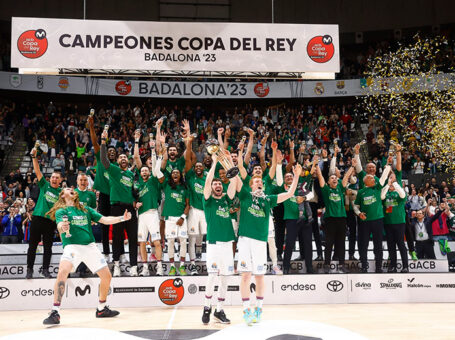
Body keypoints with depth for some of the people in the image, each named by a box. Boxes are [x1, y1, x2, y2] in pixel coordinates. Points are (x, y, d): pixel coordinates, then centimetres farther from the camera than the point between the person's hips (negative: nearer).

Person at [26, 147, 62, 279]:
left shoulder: (61, 193, 7)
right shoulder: (44, 185, 7)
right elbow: (37, 171, -1)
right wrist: (34, 157, -13)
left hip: (51, 221, 0)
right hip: (37, 218, 0)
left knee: (48, 247, 6)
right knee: (32, 245, 3)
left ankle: (45, 269, 14)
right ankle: (29, 269, 10)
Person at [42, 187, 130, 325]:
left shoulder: (86, 209, 19)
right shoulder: (61, 211, 5)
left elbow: (104, 220, 14)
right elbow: (60, 226, -14)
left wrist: (122, 218, 0)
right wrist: (62, 228, -38)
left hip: (90, 246, 5)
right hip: (72, 246, -5)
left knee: (106, 276, 4)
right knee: (63, 271, -29)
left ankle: (102, 309, 26)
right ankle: (55, 313, -25)